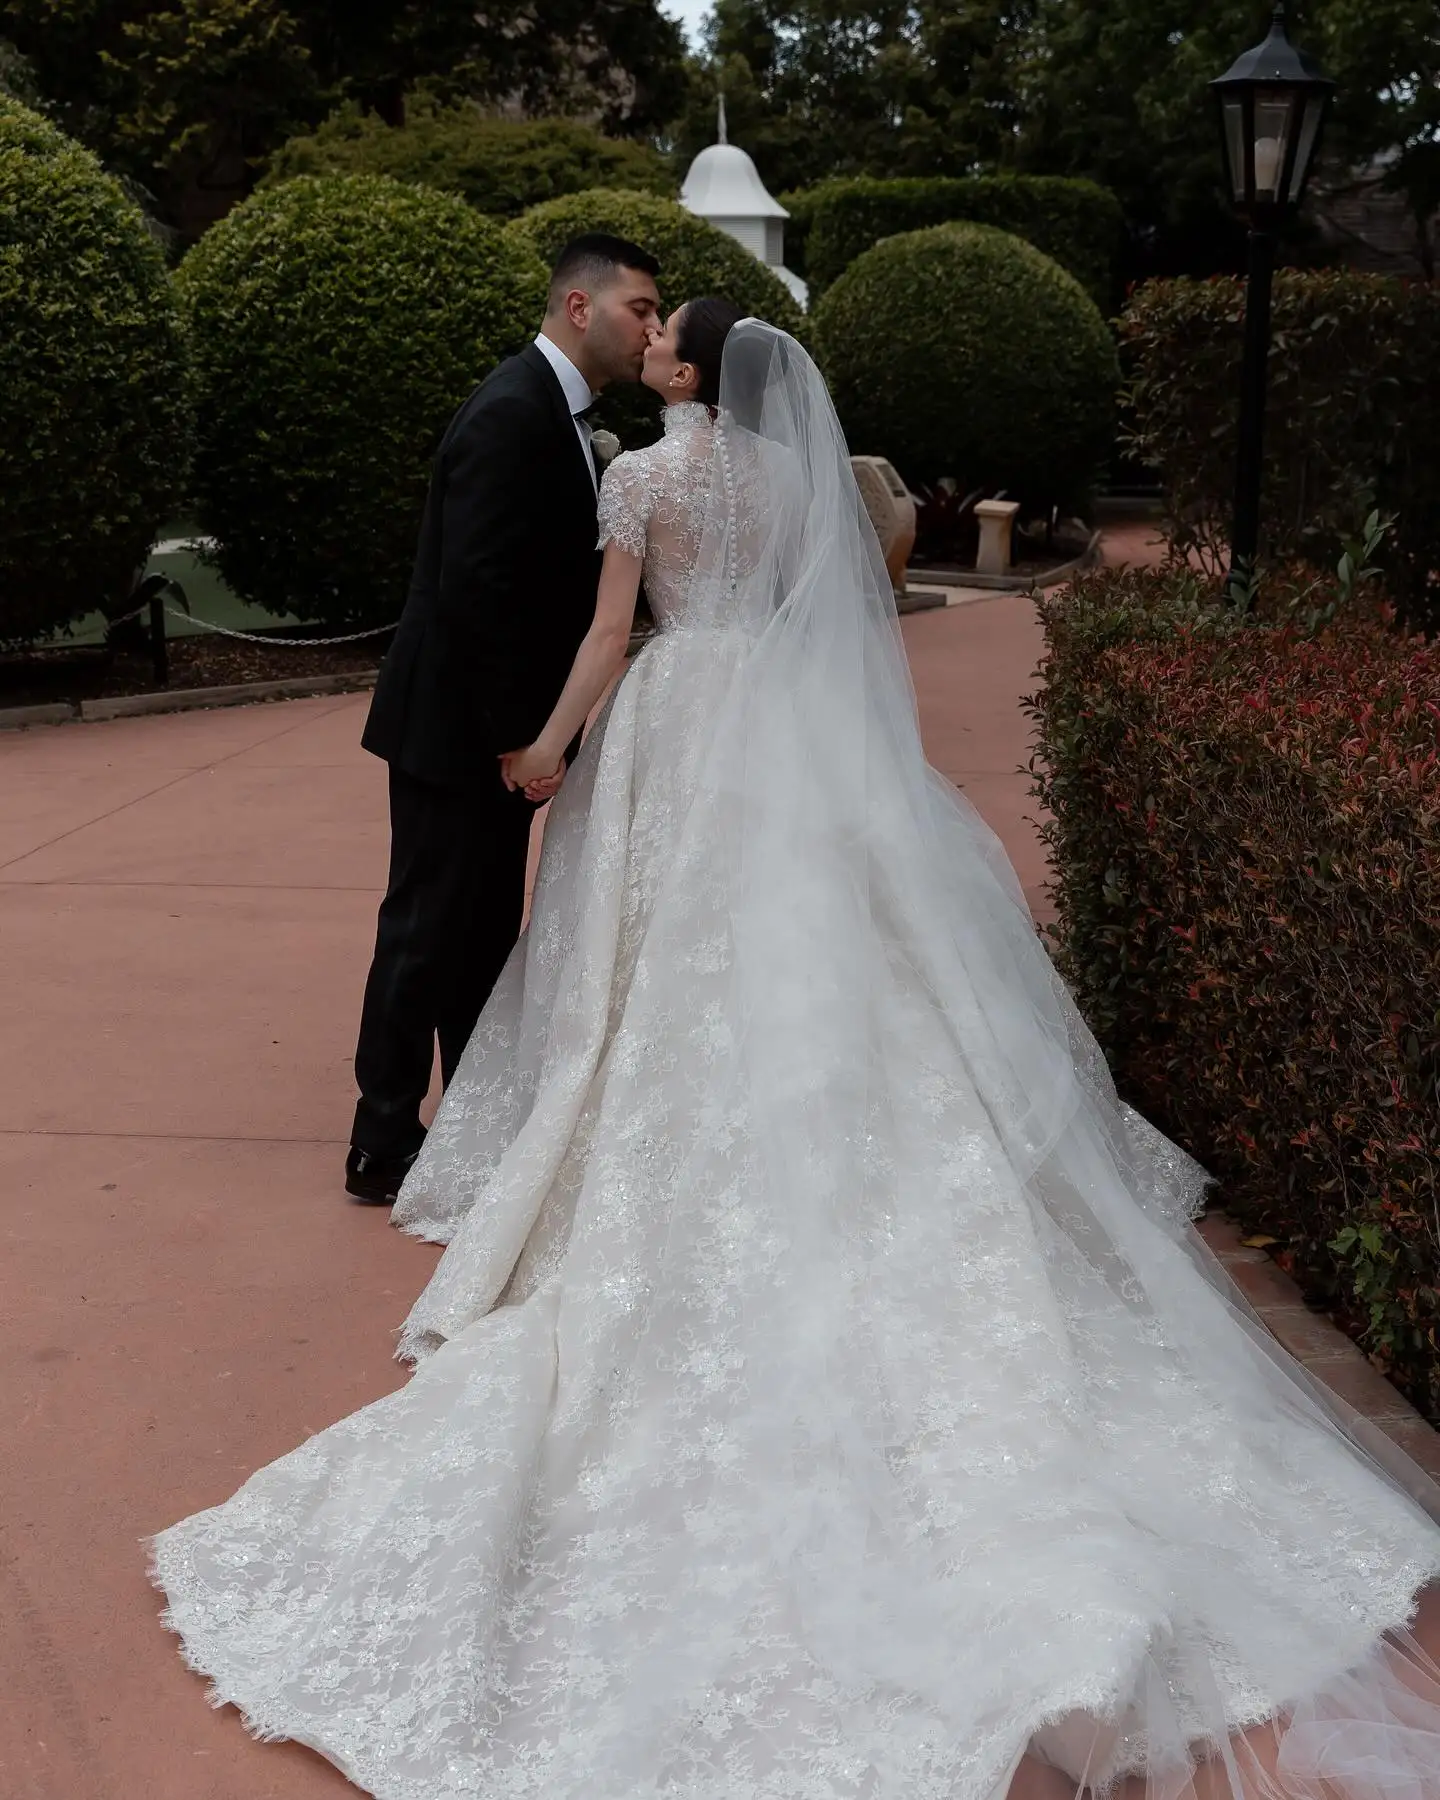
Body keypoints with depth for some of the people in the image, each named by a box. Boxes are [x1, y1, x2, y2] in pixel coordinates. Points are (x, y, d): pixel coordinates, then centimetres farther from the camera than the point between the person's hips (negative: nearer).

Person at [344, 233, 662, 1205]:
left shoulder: (559, 413, 11)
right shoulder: (514, 415, -20)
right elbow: (474, 587, -26)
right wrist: (519, 736, -23)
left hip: (498, 725, 10)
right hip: (458, 725, -9)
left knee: (485, 932, 17)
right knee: (428, 930, 1)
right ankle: (384, 1145, 14)